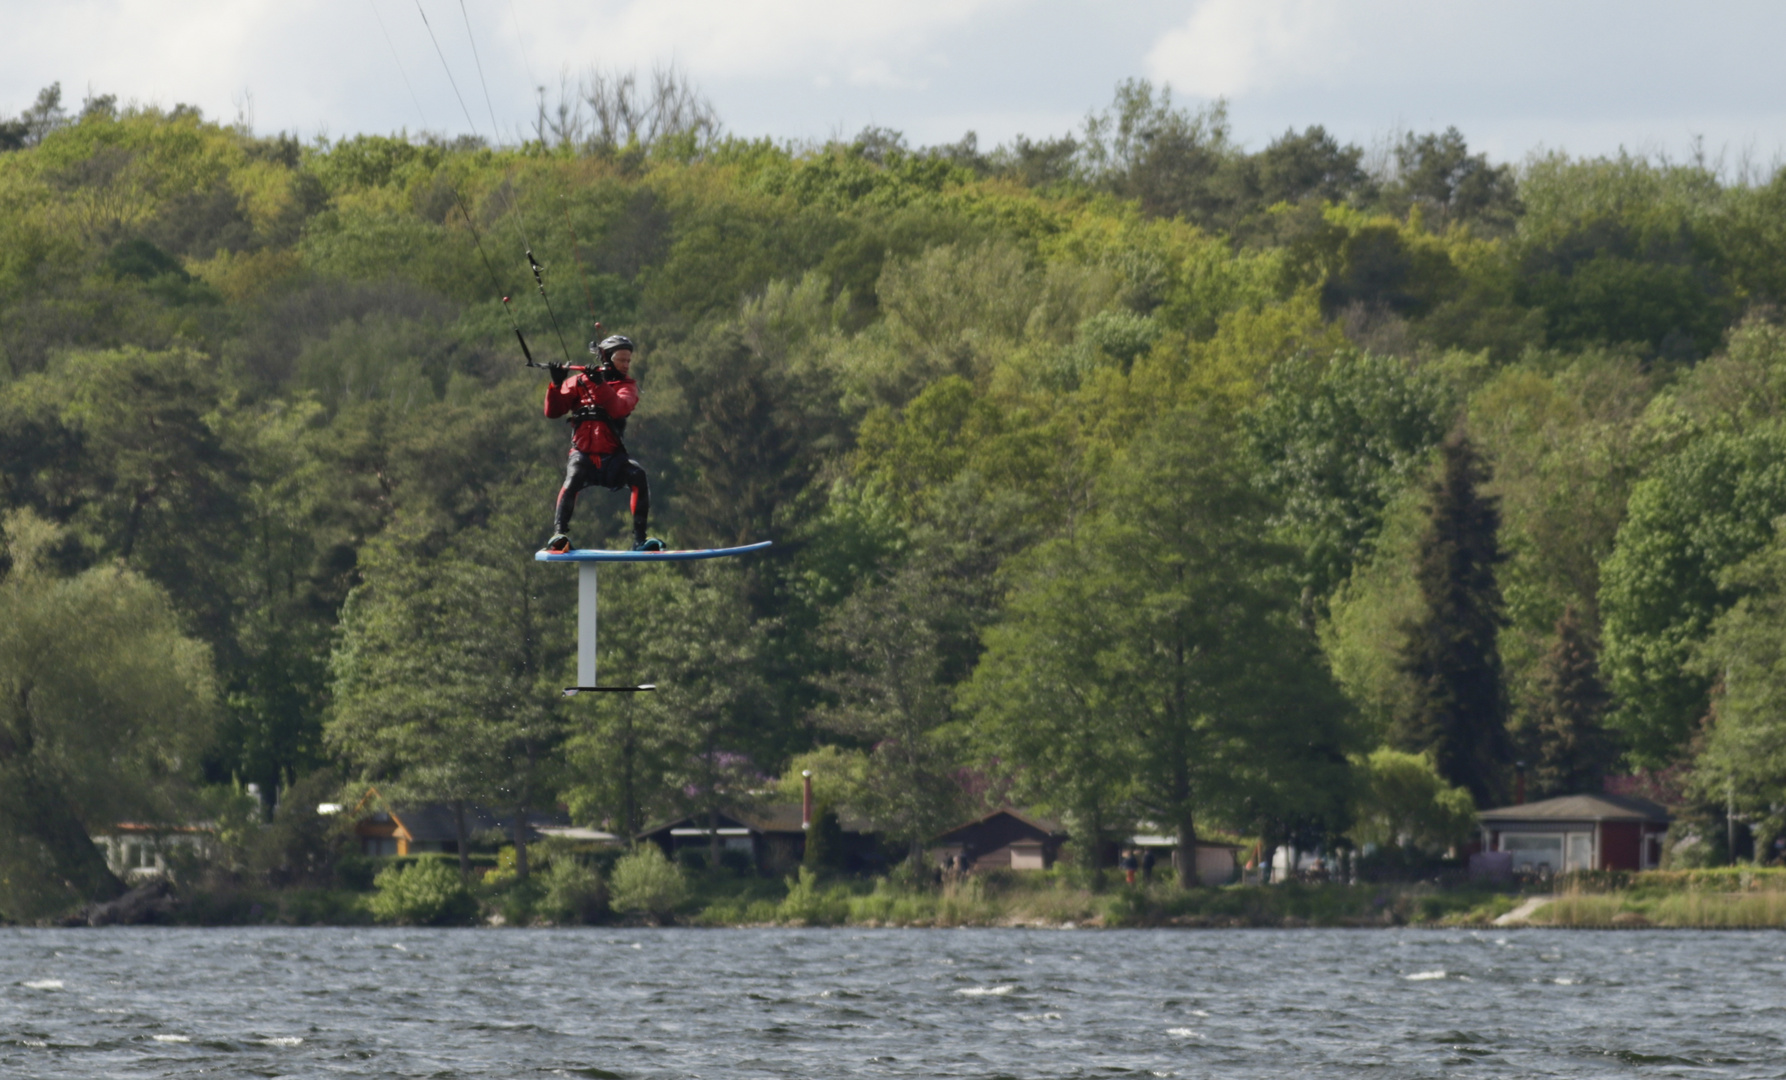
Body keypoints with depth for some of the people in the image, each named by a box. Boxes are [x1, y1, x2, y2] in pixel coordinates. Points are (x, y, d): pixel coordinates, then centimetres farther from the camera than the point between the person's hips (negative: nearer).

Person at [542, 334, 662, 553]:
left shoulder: (627, 386, 10)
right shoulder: (577, 382, 9)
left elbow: (618, 408, -13)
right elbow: (552, 412, 3)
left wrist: (599, 385, -26)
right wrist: (557, 384, -13)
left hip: (612, 458, 1)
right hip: (583, 454, -1)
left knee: (638, 475, -26)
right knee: (573, 478, -33)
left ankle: (639, 539, -23)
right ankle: (558, 534, -41)